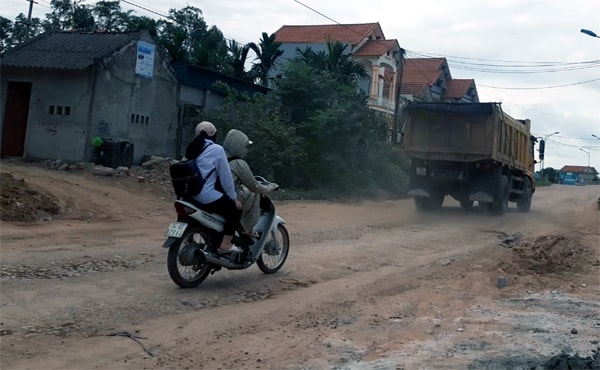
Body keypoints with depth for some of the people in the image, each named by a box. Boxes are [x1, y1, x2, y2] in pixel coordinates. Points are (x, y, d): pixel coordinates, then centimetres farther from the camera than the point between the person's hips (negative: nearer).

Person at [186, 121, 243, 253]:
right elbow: (225, 176, -6)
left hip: (191, 195, 8)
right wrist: (234, 197, 3)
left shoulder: (191, 149, 14)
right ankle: (225, 244, -4)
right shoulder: (216, 149, -7)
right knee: (236, 209, 6)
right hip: (207, 196, -8)